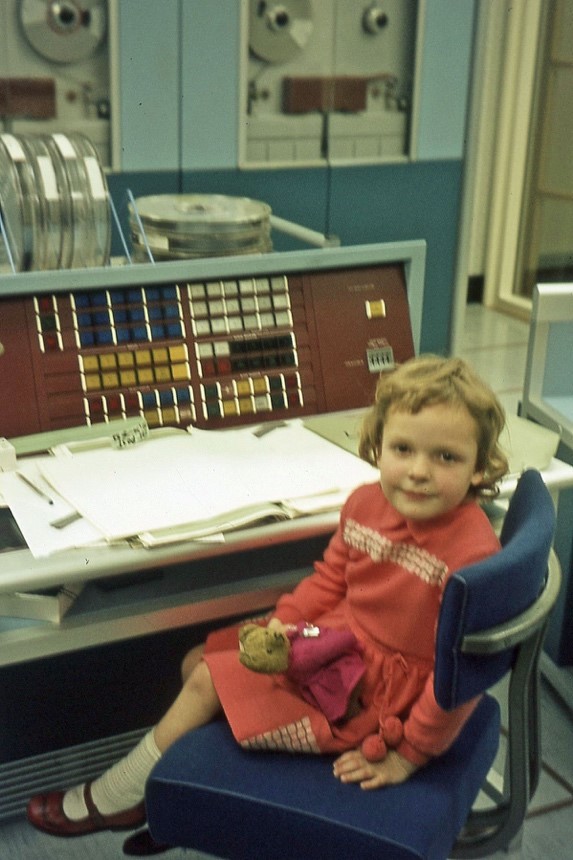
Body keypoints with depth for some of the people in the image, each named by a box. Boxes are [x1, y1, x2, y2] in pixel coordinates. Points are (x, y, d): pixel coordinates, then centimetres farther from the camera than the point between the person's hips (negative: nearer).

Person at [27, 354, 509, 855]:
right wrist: (282, 622, -3)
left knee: (209, 682, -4)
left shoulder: (472, 551, -29)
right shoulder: (366, 503, -6)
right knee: (198, 662, 9)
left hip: (375, 689, -8)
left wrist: (406, 756, -18)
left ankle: (118, 799, 20)